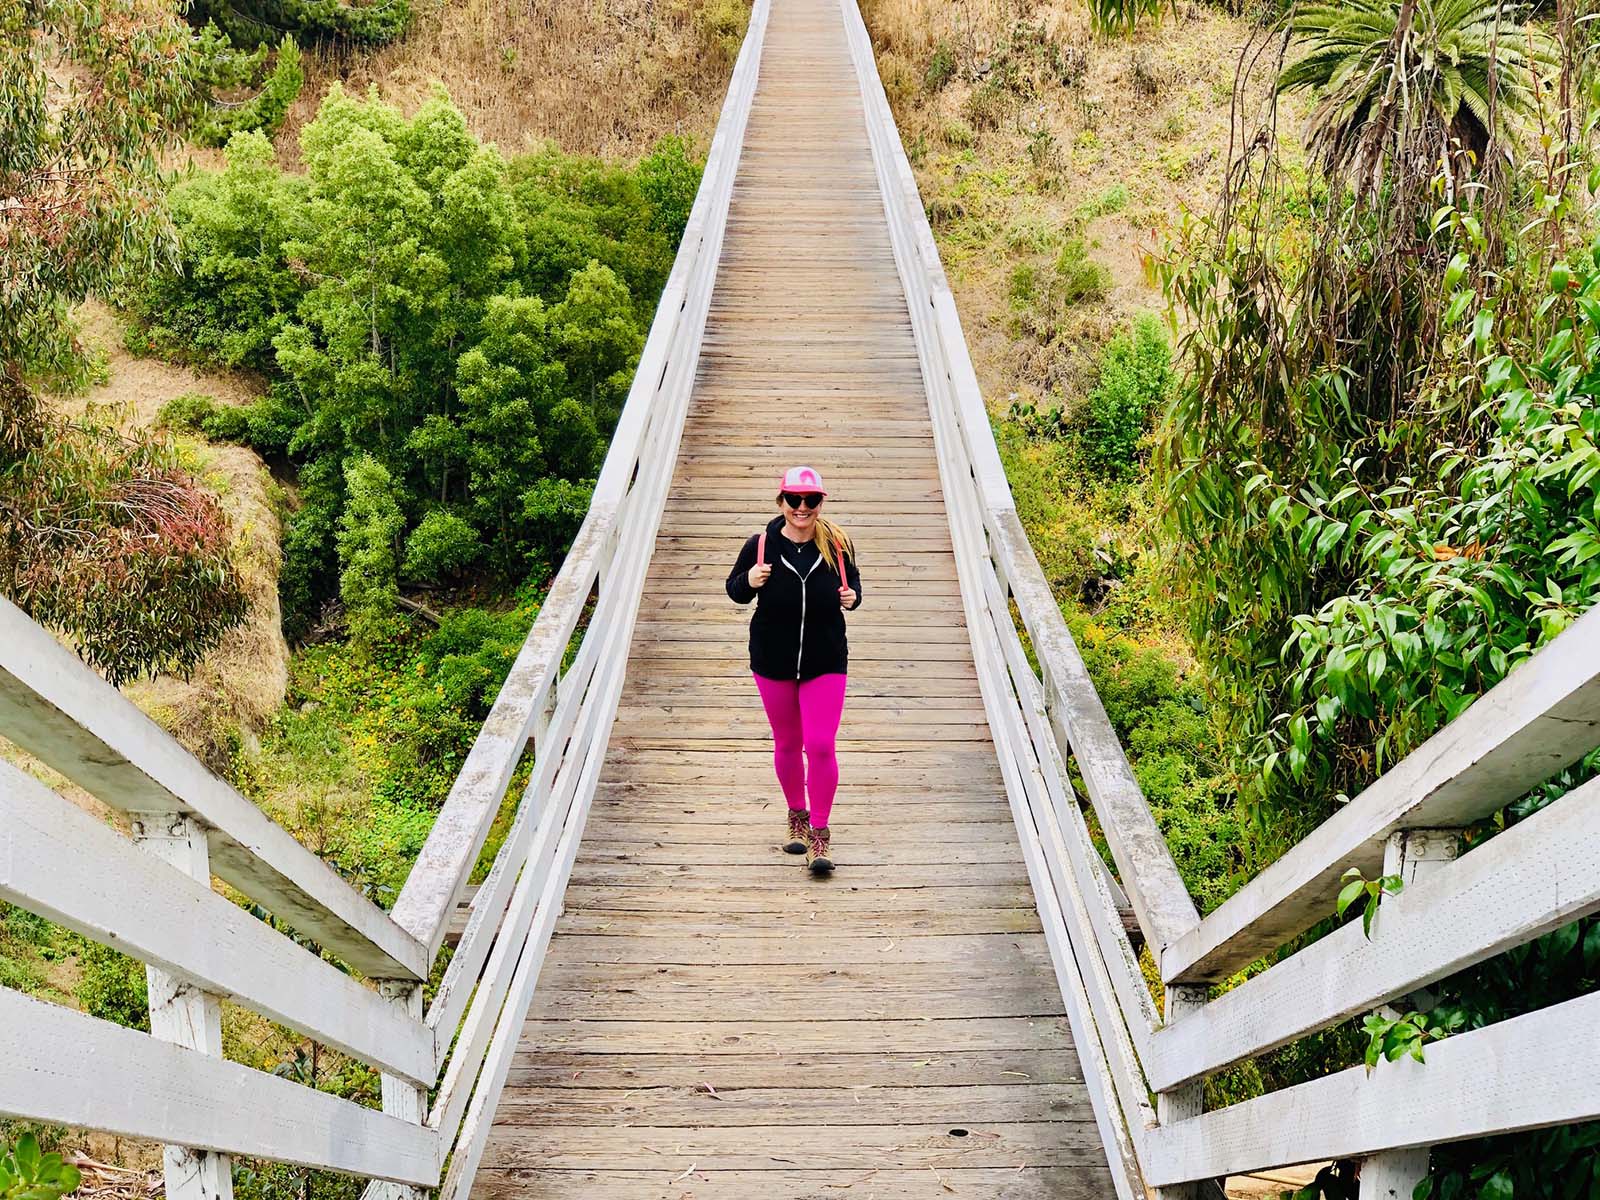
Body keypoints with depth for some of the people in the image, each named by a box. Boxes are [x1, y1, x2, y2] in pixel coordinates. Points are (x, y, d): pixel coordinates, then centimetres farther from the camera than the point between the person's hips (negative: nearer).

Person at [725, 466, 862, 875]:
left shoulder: (837, 544, -6)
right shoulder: (760, 545, -8)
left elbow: (852, 581, 12)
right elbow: (734, 589, 4)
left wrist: (852, 597, -11)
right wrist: (749, 582, -19)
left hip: (825, 661, -1)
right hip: (773, 660, 1)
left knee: (820, 745, -7)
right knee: (787, 743, 14)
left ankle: (820, 832, 6)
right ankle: (796, 815, 36)